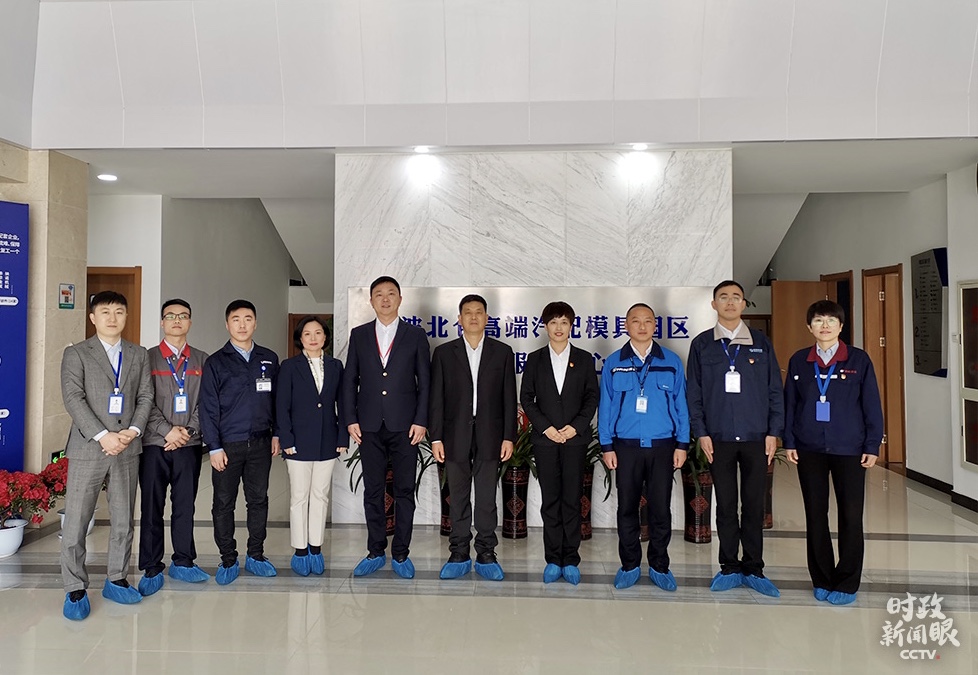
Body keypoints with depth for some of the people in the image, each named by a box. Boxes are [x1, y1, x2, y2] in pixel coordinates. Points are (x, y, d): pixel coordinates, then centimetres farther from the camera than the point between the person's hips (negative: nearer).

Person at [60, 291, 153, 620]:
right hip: (87, 448, -3)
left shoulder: (138, 355, 12)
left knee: (123, 520, 10)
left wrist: (132, 431, -9)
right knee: (75, 522, 0)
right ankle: (75, 589, 13)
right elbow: (73, 398, -9)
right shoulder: (76, 353, 1)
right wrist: (103, 436, -17)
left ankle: (116, 580, 23)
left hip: (128, 448, 3)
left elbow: (146, 397, 7)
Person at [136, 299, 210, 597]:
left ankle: (183, 562, 22)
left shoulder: (202, 360, 9)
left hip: (189, 446, 2)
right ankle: (151, 569, 15)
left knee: (185, 506, 9)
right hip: (154, 445, -2)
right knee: (151, 508, 4)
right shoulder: (147, 358, 3)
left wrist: (188, 431, -8)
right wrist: (168, 430, -12)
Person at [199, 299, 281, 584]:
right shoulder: (216, 362, -2)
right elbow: (208, 407, -4)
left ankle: (255, 555, 24)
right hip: (228, 444, -2)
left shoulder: (269, 359, 6)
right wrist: (214, 447, -9)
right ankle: (228, 560, 20)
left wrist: (276, 434, 6)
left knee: (258, 499, 10)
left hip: (261, 443, 2)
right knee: (224, 503, 6)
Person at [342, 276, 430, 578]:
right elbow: (350, 380, 8)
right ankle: (376, 552, 21)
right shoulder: (359, 335, 8)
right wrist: (350, 419, 0)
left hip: (404, 426, -1)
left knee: (404, 491, 5)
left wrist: (421, 421, -6)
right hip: (370, 426, 2)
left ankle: (400, 554, 16)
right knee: (373, 491, 8)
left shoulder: (416, 335, 3)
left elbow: (425, 381, 1)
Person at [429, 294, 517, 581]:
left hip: (490, 436, 0)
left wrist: (509, 437, -2)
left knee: (487, 498, 5)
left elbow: (509, 398, 4)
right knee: (458, 498, 8)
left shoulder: (503, 352, 6)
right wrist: (436, 437, -3)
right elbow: (436, 398, 3)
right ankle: (459, 556, 18)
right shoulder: (444, 352, 5)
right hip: (456, 436, 0)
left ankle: (486, 556, 15)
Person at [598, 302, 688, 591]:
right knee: (627, 508, 8)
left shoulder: (671, 361, 3)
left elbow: (681, 404, 4)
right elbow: (605, 407, 3)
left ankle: (659, 566, 21)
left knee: (660, 509, 6)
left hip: (662, 446, 0)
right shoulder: (613, 363, 2)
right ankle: (630, 565, 22)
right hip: (626, 446, 0)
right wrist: (606, 446, -1)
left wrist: (682, 444, 0)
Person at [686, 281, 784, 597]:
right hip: (718, 438, 0)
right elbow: (693, 392, 4)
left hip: (756, 438, 0)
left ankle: (753, 569, 18)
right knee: (725, 505, 7)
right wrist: (701, 432, -3)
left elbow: (775, 390, 6)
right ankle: (730, 568, 18)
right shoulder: (701, 344, 5)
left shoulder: (761, 343, 6)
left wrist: (774, 432, 0)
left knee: (754, 505, 6)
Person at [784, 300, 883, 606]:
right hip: (809, 449, 2)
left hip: (849, 449, -2)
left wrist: (872, 446, -3)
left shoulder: (859, 359, -1)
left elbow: (872, 405, 0)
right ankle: (822, 580, 21)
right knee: (815, 515, 8)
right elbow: (790, 403, 6)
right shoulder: (798, 361, 4)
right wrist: (789, 442, 2)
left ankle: (846, 583, 15)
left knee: (851, 516, 2)